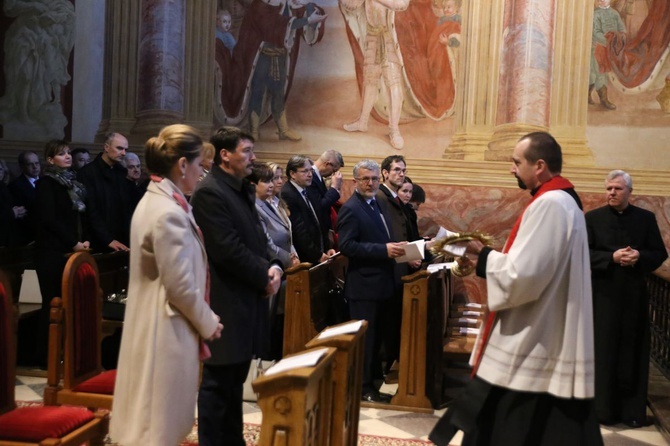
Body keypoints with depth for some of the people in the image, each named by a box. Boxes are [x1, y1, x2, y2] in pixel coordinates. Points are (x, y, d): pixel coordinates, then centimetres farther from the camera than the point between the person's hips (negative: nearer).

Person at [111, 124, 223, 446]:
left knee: (157, 416, 20)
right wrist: (207, 322, -7)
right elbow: (179, 285, -21)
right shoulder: (169, 213, -22)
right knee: (160, 420, 3)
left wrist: (203, 319, 14)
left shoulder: (155, 201, 9)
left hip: (157, 324, 10)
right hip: (168, 328, -10)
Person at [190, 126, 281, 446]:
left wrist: (272, 266, -2)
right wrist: (264, 277, -11)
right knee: (218, 381, 1)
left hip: (246, 297, 9)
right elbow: (227, 250, -21)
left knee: (236, 378, 17)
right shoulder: (209, 192, -15)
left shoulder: (243, 189, 14)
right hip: (225, 301, -9)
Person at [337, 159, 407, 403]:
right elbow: (347, 246, -24)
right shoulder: (350, 208, -15)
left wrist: (395, 249, 2)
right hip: (364, 284, -9)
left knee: (376, 334, 19)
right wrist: (384, 250, -26)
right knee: (365, 336, 0)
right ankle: (364, 387, 10)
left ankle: (373, 376, 32)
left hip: (380, 282, 9)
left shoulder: (375, 204, 14)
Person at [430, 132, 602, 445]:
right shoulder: (561, 200, 13)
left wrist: (484, 257, -8)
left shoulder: (549, 205, -21)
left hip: (534, 345, -11)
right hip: (544, 339, 11)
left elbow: (522, 275, -25)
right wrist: (489, 259, 8)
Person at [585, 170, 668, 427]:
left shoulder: (646, 218, 6)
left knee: (633, 351, 5)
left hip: (635, 294, 2)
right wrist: (612, 257, -19)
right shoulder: (593, 218, 1)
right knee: (604, 350, 2)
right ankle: (603, 408, 11)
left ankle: (633, 410, 13)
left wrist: (639, 257, -15)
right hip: (603, 293, -1)